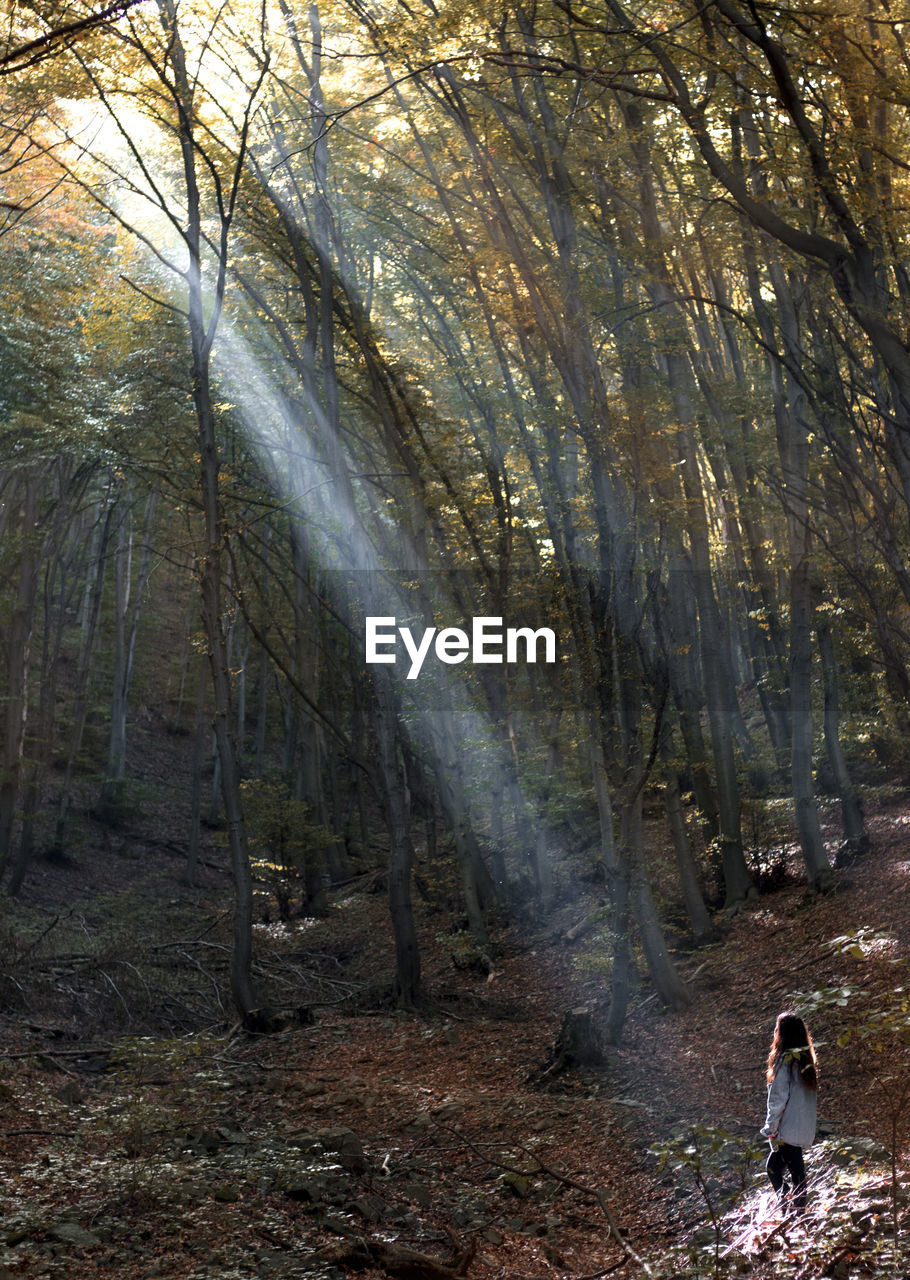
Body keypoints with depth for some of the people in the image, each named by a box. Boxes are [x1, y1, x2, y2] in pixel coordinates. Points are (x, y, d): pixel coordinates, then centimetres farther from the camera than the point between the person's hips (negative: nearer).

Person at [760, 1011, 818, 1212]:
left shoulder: (785, 1061, -18)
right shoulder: (807, 1059, 7)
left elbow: (778, 1099, -18)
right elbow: (813, 1096, 14)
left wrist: (771, 1129, -11)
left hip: (788, 1129, -8)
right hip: (806, 1128, 8)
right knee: (773, 1166, 16)